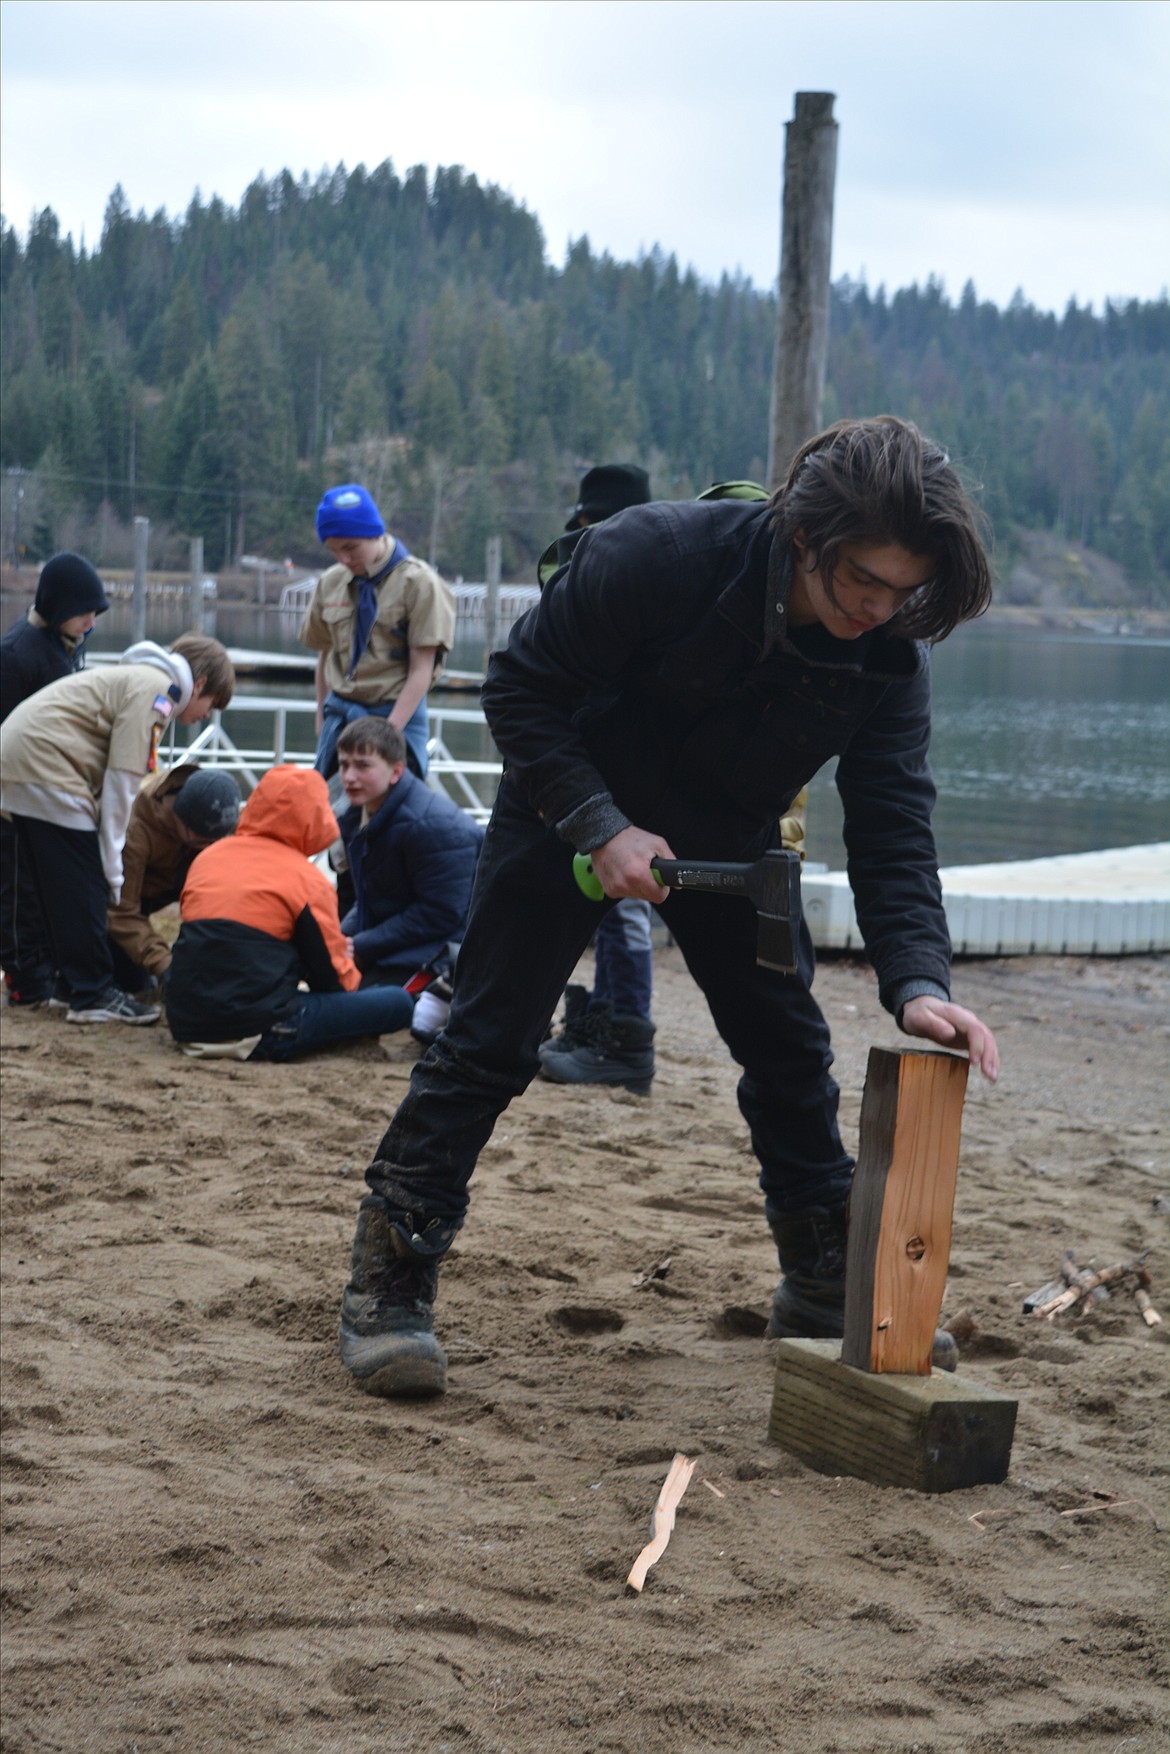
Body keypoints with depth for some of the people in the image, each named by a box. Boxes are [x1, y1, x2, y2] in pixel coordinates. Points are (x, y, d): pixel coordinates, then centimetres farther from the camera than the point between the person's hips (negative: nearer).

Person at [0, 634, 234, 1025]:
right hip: (45, 768, -10)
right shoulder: (156, 689, -7)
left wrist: (111, 863, 16)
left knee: (56, 887, 15)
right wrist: (114, 870, -8)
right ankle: (93, 996, 1)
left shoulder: (135, 678, 24)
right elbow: (122, 780, -12)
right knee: (83, 890, -4)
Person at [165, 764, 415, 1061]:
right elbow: (334, 977, 1)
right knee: (398, 1003, -2)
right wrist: (350, 973, 26)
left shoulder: (207, 858, 12)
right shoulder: (307, 879, -5)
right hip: (256, 1034, -7)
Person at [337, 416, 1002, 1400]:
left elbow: (893, 827, -20)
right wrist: (599, 827, -33)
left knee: (792, 1053, 5)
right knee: (490, 1041, -10)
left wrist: (919, 983, -35)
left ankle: (827, 1292, 22)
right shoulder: (659, 555, -33)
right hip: (576, 808, -4)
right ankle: (389, 1291, -4)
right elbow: (521, 686, -24)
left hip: (729, 838, 4)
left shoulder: (891, 654, -21)